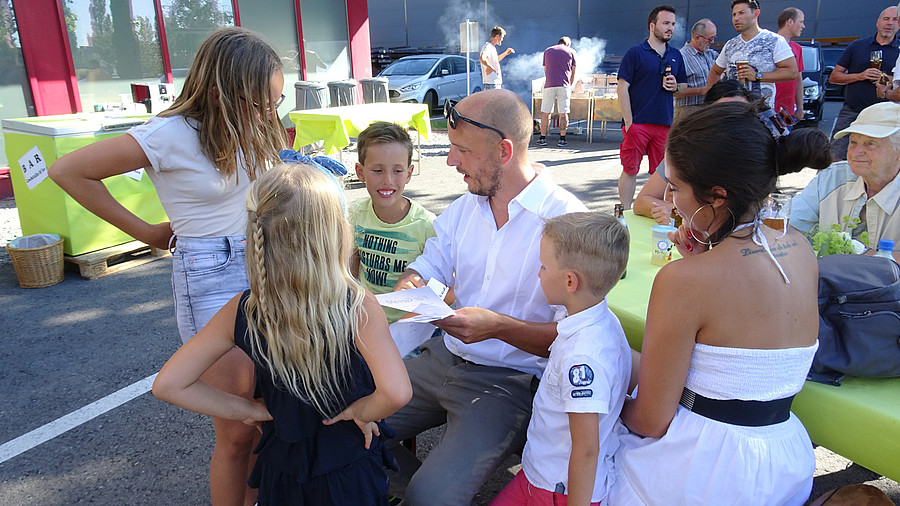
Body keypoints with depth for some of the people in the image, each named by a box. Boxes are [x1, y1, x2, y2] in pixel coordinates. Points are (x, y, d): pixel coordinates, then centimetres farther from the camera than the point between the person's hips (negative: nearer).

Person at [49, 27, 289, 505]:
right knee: (237, 432, 0)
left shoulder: (248, 128, 5)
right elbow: (67, 170, -8)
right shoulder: (172, 134, -15)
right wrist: (146, 232, -4)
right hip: (212, 278, -6)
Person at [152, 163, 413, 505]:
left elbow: (167, 384, -12)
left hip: (280, 471, 3)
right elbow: (396, 392, -38)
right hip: (350, 475, -3)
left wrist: (252, 410, -5)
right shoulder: (358, 307, -26)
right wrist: (361, 413, -17)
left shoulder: (241, 312, -14)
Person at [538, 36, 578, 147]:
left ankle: (543, 138, 6)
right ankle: (562, 139, 1)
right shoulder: (571, 51, 12)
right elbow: (573, 72, 13)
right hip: (564, 86, -1)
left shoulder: (547, 51, 17)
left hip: (549, 85, 1)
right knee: (563, 113, 1)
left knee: (545, 113, 5)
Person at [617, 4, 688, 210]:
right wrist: (629, 122, -13)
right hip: (637, 123, -5)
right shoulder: (635, 53, -2)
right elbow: (623, 87, -7)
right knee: (630, 170, -1)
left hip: (664, 123, 5)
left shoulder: (676, 55, 15)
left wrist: (676, 86, -2)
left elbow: (684, 86, 23)